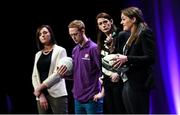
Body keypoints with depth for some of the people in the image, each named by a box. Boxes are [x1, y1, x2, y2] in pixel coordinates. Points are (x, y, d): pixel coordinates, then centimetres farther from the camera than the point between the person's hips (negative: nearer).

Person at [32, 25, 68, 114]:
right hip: (41, 95, 5)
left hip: (57, 94, -5)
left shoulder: (60, 50, 3)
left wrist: (41, 87, -9)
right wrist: (40, 94, -4)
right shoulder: (38, 54, 18)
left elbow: (58, 73, -8)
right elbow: (34, 76, 11)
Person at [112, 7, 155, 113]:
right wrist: (120, 61, 5)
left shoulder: (144, 33, -7)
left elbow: (150, 58, -16)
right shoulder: (132, 37, 19)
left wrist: (127, 59, -20)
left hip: (138, 85, -9)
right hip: (127, 84, 9)